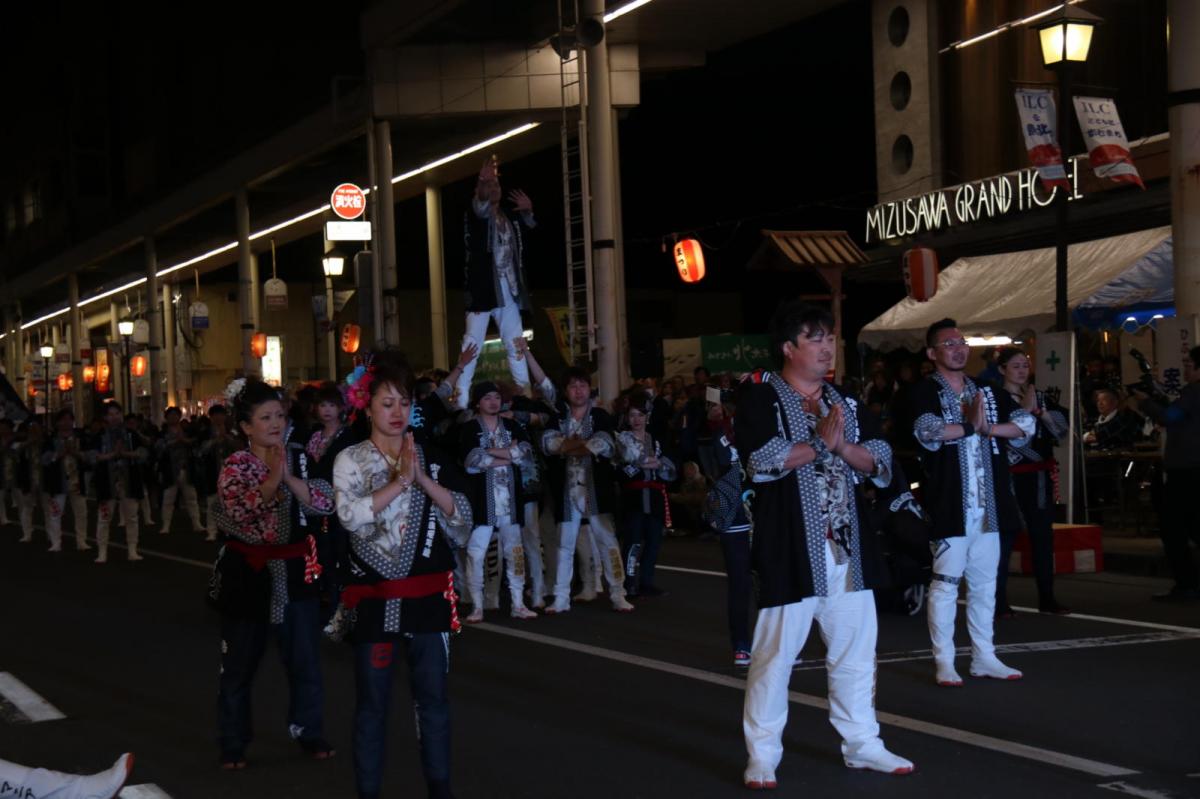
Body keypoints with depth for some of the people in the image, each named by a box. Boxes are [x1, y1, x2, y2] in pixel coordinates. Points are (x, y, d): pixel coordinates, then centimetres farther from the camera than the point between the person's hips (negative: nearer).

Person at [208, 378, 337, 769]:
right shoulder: (235, 466, -9)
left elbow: (326, 503, -11)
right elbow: (240, 510, -26)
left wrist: (290, 478, -25)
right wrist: (272, 479, -39)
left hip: (294, 570, 3)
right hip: (247, 571, -3)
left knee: (305, 660, 7)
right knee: (240, 663, 6)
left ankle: (308, 731, 21)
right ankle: (233, 742, 16)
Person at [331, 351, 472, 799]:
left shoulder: (431, 459, 7)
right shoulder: (350, 461, -2)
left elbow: (460, 514, -5)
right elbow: (352, 516, -19)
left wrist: (423, 479, -16)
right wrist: (400, 482, -23)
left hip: (427, 593, 3)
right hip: (375, 597, -2)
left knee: (433, 694, 7)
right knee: (373, 699, 4)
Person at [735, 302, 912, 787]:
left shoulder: (844, 401, 15)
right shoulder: (760, 399, -4)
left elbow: (879, 460, 9)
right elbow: (761, 460, -20)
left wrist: (843, 446, -10)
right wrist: (820, 443, -13)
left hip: (846, 547, 6)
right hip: (790, 550, -6)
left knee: (855, 650, 10)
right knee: (775, 654, -4)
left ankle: (861, 743, 21)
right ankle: (762, 755, 4)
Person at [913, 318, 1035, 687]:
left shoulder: (986, 392, 15)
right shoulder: (925, 393, -3)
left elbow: (1026, 423, 4)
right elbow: (928, 431, -23)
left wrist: (989, 427, -12)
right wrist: (972, 425, -12)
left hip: (988, 504, 6)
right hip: (949, 504, -6)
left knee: (985, 582, 10)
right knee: (946, 581, -4)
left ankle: (983, 657, 18)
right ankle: (944, 663, -1)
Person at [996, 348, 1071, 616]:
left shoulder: (1040, 397, 14)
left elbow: (1062, 429, 6)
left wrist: (1039, 411, -7)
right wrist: (1025, 409, -14)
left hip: (1039, 476, 6)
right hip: (1009, 476, -6)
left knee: (1043, 535, 8)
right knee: (1005, 537, -9)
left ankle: (1047, 598, 15)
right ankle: (999, 601, -7)